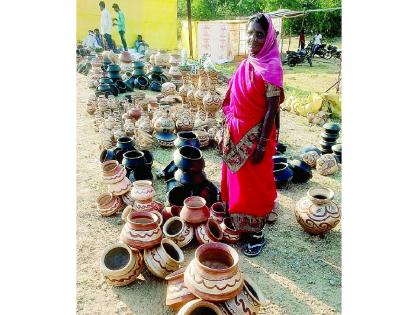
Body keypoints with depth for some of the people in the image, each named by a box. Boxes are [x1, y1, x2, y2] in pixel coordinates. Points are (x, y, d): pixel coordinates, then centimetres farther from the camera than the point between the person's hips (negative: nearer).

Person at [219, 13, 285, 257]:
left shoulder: (272, 68, -14)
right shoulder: (246, 65, 7)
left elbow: (271, 109, -16)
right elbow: (234, 103, 10)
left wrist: (262, 144, -18)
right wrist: (228, 133, 12)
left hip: (255, 136, -7)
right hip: (238, 134, 7)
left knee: (254, 185, 5)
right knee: (236, 180, 17)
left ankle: (257, 234, 23)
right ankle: (239, 226, 36)